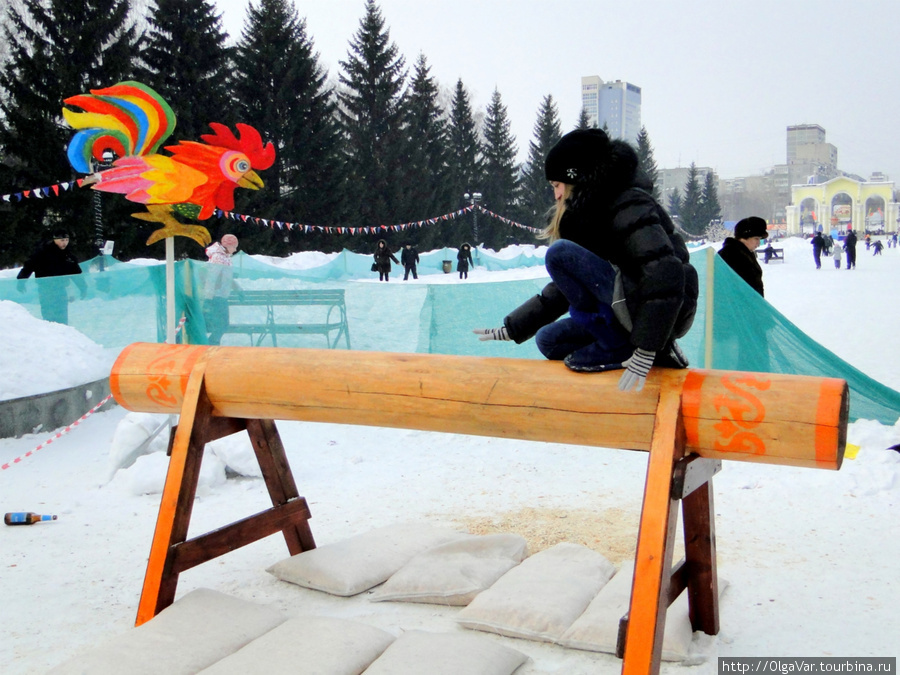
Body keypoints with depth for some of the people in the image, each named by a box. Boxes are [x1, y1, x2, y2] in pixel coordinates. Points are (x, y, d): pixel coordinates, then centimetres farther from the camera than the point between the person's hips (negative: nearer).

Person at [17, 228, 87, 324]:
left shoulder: (69, 256, 8)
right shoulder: (43, 252, -9)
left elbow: (77, 274, 17)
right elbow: (28, 266, -10)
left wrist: (83, 289, 16)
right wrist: (20, 282, -16)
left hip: (61, 291, 5)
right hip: (46, 290, -5)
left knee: (62, 320, 7)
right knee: (49, 319, -7)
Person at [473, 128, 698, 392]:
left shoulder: (629, 206, -15)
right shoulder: (594, 213, 15)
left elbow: (666, 275, -28)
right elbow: (565, 288, 19)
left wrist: (644, 354, -32)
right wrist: (510, 329, 16)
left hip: (663, 313, -10)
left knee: (560, 252, -19)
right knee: (548, 340, 16)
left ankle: (618, 349, -12)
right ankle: (658, 351, 5)